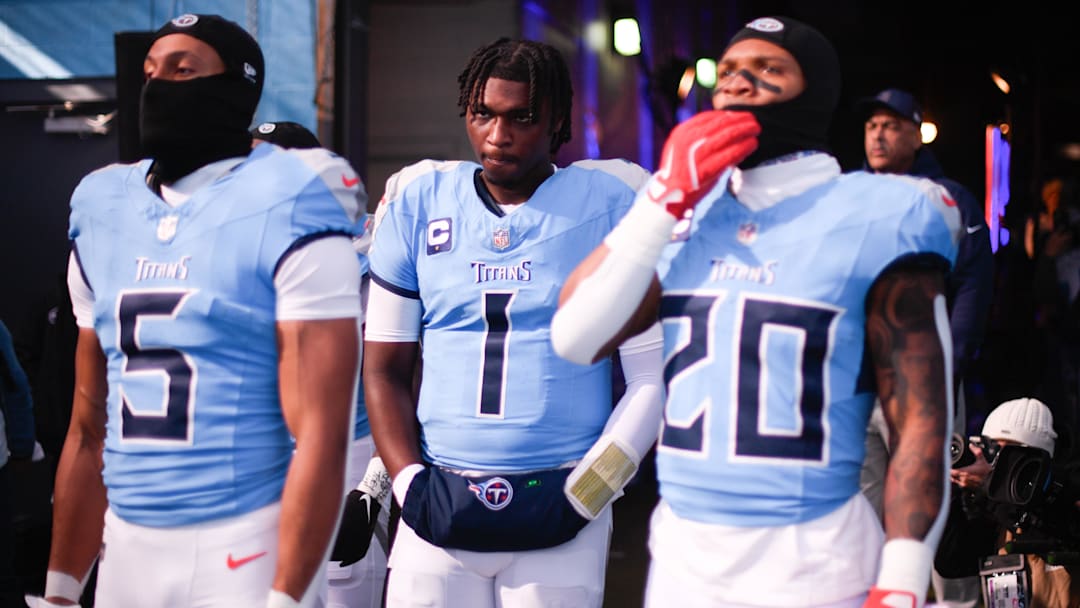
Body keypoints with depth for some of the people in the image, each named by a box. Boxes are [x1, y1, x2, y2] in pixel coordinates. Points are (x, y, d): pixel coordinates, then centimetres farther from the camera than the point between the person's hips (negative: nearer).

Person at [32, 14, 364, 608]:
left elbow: (319, 435, -15)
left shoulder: (288, 212, -10)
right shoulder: (103, 212, 9)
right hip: (126, 551, 6)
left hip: (244, 550, -6)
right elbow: (90, 426, 13)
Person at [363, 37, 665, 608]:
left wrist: (583, 495, -6)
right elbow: (384, 368, 10)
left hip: (559, 520, -2)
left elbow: (651, 376, 0)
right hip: (437, 507, 2)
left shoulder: (610, 206, -1)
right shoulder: (417, 203, 6)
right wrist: (409, 485, -2)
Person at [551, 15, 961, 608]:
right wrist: (664, 198, -4)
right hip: (681, 556, 5)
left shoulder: (875, 221, -6)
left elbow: (920, 421, -8)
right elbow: (575, 339, 1)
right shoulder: (686, 217, 9)